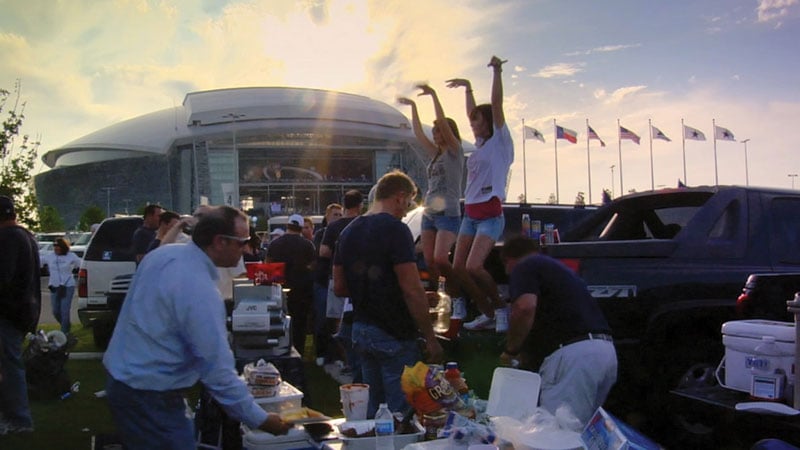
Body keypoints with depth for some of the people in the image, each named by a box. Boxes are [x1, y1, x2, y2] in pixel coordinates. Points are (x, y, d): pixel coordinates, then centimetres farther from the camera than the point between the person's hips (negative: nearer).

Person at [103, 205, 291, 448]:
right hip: (148, 396, -9)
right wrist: (260, 419, -18)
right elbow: (217, 369, -25)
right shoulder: (199, 290, -26)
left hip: (121, 376, 10)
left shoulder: (162, 253, 0)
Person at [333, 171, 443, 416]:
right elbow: (412, 290, -20)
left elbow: (339, 287, 14)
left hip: (361, 330, 8)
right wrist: (430, 338, -14)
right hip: (394, 334, -8)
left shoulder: (349, 232, 10)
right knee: (401, 412, 0)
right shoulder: (395, 229, -15)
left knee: (372, 410, 16)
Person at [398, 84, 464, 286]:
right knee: (429, 261, 2)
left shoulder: (455, 151, -1)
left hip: (448, 213, -8)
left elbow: (443, 122, -13)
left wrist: (433, 95, -12)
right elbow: (418, 132, 20)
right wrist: (413, 106, 19)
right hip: (429, 212, 8)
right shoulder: (436, 153, 18)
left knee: (440, 259, -19)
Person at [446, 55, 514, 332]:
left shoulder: (500, 142, -2)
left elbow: (496, 105, -13)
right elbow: (472, 113, 32)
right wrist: (468, 87, 36)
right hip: (470, 214, 8)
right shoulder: (480, 144, 17)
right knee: (458, 268, 1)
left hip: (490, 214, -8)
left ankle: (500, 307, -1)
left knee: (473, 267, -21)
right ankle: (487, 314, 11)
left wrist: (497, 72, -19)